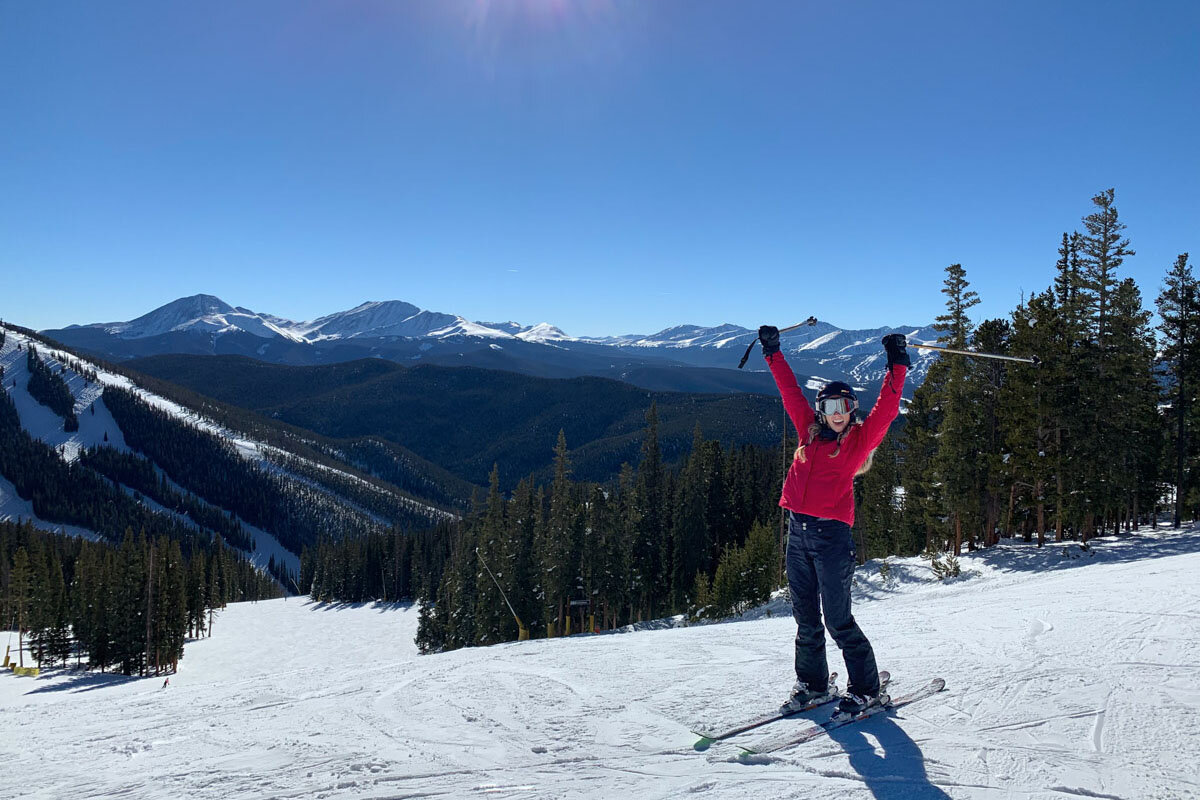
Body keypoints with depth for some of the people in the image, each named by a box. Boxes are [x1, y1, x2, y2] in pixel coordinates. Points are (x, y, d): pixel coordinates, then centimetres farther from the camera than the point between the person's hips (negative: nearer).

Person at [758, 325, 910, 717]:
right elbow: (790, 391, 17)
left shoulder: (860, 439, 1)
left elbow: (886, 408, -11)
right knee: (805, 618, 13)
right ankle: (812, 684, 27)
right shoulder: (810, 432, 11)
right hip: (798, 533, 5)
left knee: (838, 620, -2)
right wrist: (773, 352, 19)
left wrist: (896, 365, -16)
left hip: (832, 536, -5)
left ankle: (867, 690, 12)